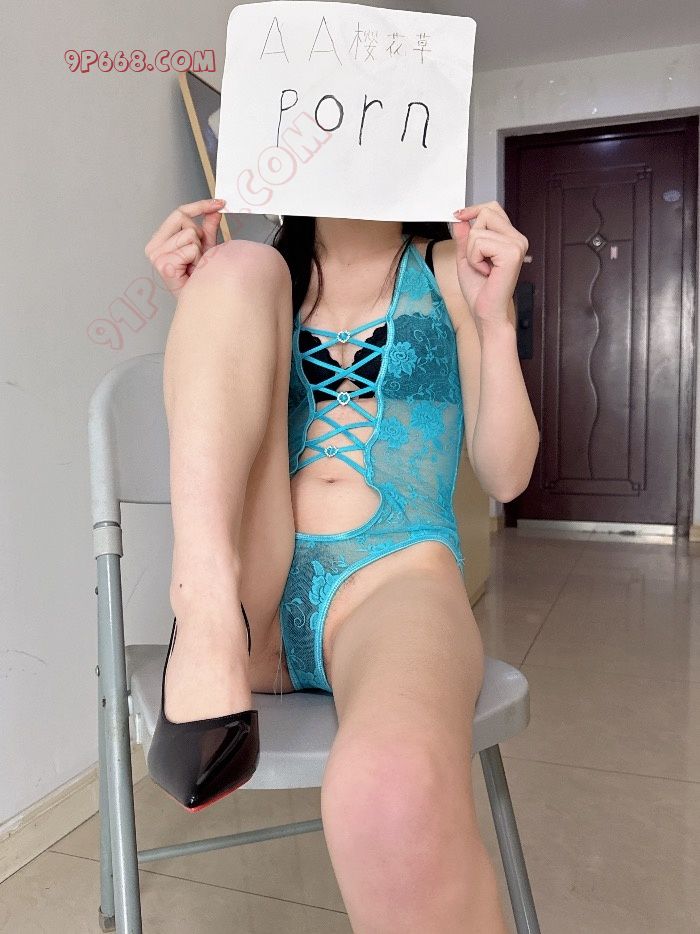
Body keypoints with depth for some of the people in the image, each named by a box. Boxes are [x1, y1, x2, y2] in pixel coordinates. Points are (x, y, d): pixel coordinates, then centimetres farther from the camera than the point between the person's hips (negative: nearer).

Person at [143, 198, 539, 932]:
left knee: (392, 795, -38)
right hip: (249, 595, 4)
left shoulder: (450, 268, 13)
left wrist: (495, 317, -4)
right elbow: (211, 435, 14)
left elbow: (505, 476, 7)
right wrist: (195, 307, 3)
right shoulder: (261, 273, 19)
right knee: (237, 266, -11)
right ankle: (207, 628, -21)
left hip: (394, 583, -3)